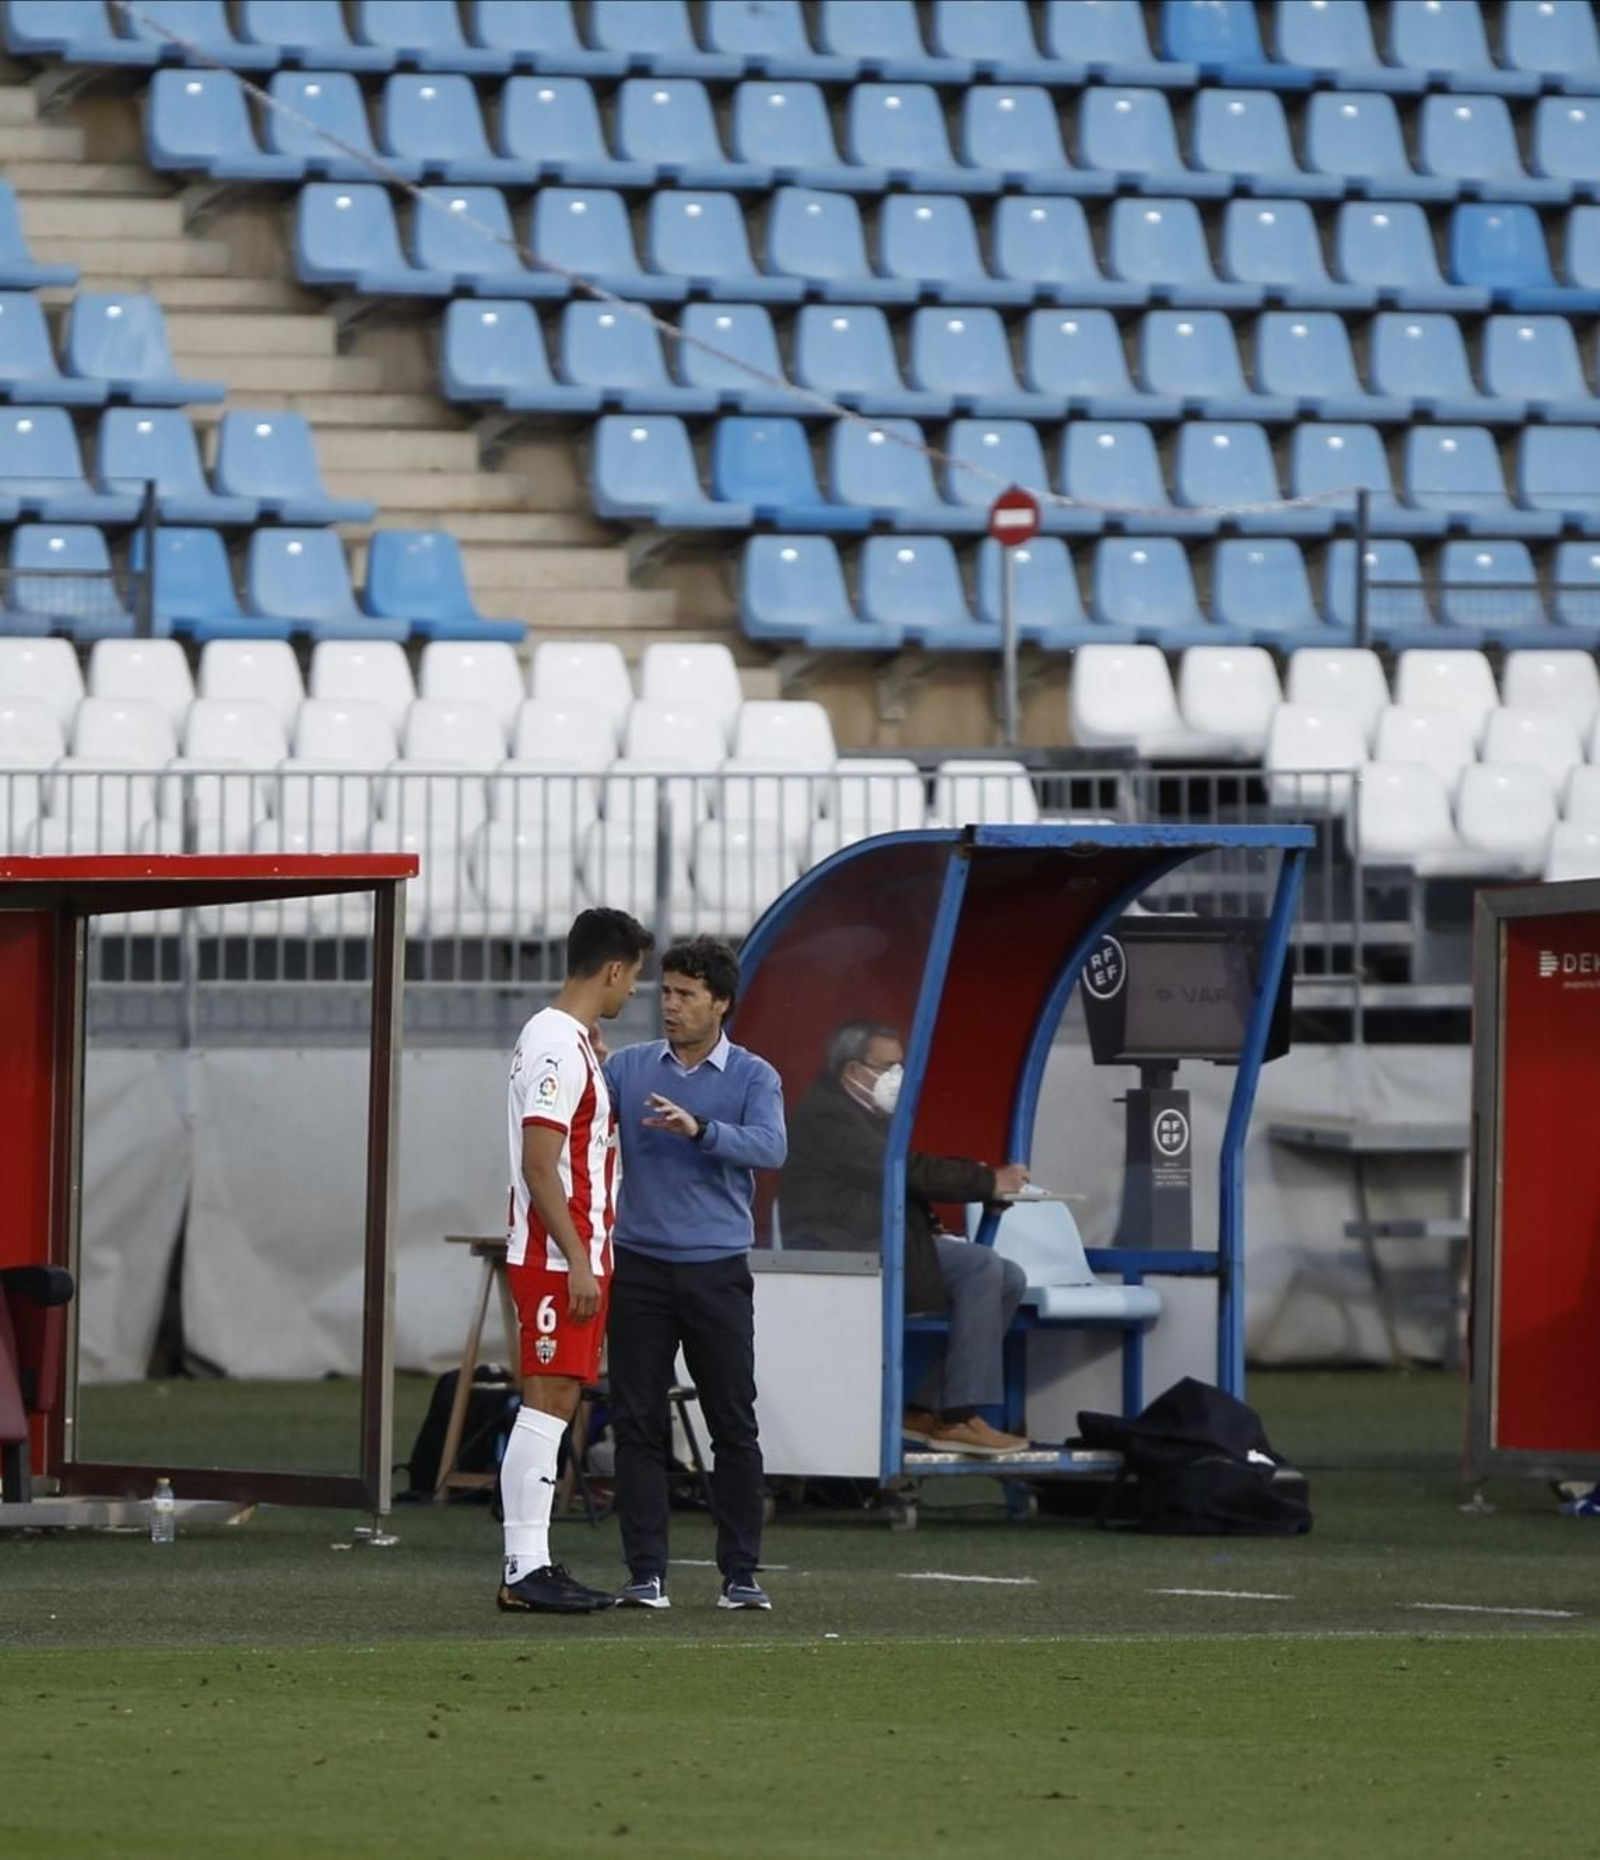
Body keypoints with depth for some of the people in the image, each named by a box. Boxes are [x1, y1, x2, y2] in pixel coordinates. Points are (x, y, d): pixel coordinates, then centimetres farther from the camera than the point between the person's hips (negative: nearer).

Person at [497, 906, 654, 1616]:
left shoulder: (575, 1043, 17)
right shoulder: (558, 1045, -15)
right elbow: (538, 1164, -20)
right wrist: (577, 1261, -22)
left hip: (576, 1256, 10)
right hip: (555, 1257, -10)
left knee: (555, 1407, 10)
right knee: (546, 1404, -10)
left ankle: (532, 1566, 11)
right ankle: (525, 1570, -12)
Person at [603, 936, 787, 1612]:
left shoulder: (753, 1078, 1)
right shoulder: (628, 1068, 8)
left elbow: (769, 1148, -16)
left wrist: (699, 1129, -32)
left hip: (717, 1271, -1)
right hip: (641, 1267, 1)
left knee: (733, 1425, 1)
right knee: (638, 1424, 0)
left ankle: (741, 1574, 7)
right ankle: (646, 1573, 3)